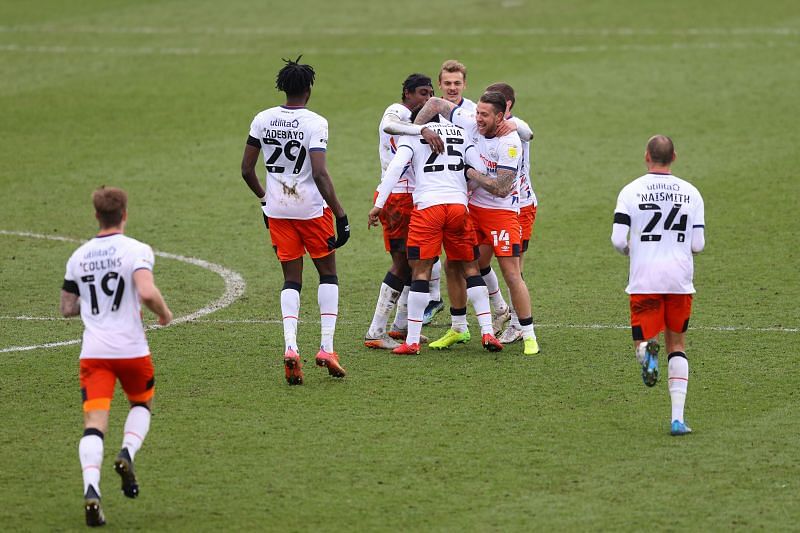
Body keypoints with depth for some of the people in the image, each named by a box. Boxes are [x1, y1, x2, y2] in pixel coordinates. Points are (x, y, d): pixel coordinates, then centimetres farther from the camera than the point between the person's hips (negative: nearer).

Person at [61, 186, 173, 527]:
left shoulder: (78, 256, 9)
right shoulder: (136, 250, -6)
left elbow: (67, 308, 14)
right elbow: (147, 292, -22)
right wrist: (165, 314, -2)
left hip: (93, 352, 2)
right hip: (131, 348, -2)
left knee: (94, 424, -5)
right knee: (142, 404, 25)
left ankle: (91, 489, -26)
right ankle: (127, 454, -2)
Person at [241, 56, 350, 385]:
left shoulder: (262, 120, 0)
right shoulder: (315, 123, -14)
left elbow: (246, 169, 6)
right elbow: (320, 174, -21)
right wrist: (340, 215, -16)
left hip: (277, 210, 4)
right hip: (312, 208, -4)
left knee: (291, 280, 10)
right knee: (327, 274, 13)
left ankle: (290, 347, -10)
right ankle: (326, 348, 3)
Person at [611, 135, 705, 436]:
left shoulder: (631, 191, -3)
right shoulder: (691, 193, 2)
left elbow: (618, 240, -9)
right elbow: (698, 245, 2)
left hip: (644, 280, -2)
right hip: (680, 280, 2)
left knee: (641, 338, 10)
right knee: (677, 345, 13)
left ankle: (646, 350, -30)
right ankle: (677, 418, 3)